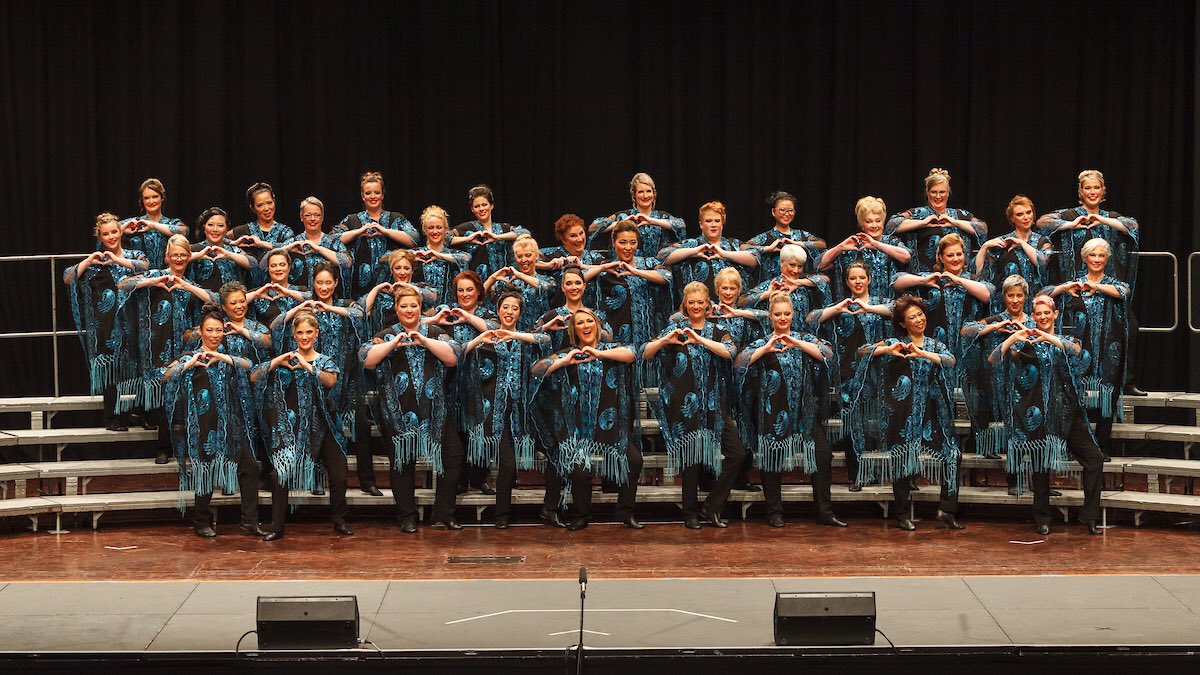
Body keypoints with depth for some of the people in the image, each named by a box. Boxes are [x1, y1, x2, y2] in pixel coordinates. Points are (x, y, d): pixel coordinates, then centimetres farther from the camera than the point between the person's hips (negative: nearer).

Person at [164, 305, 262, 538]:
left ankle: (250, 521, 1)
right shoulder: (190, 357, 5)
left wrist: (225, 358, -21)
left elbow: (247, 365, -5)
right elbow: (167, 375, -10)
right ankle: (201, 522, 13)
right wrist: (190, 363, -22)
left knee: (249, 466, -4)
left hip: (230, 424, 4)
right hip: (203, 424, -4)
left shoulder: (229, 357, 16)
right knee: (206, 471, -2)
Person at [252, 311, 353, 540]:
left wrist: (306, 365, -24)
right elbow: (254, 378, -4)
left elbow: (331, 381, -16)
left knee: (338, 475, 0)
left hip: (320, 425, 1)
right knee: (279, 475, -7)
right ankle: (277, 527, 3)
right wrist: (277, 361, -15)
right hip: (290, 426, 0)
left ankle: (339, 521, 17)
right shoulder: (284, 360, 6)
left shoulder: (325, 361, 6)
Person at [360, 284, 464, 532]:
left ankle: (444, 515, 8)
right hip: (398, 412, -1)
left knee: (453, 455, -3)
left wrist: (424, 341, -14)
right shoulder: (386, 335, 7)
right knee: (403, 463, 4)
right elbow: (367, 360, -8)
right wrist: (393, 343, -17)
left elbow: (453, 358, -6)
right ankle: (407, 518, 15)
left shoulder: (434, 333, 10)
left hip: (433, 411, 2)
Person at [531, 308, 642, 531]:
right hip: (579, 426, -1)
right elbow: (537, 369, -2)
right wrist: (565, 361, -15)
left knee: (634, 460, -16)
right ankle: (580, 516, 2)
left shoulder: (610, 349, 8)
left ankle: (626, 513, 2)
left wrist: (600, 353, -24)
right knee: (579, 468, -21)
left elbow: (632, 354, -14)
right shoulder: (567, 354, 8)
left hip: (610, 423, 1)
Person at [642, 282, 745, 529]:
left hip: (713, 404, 2)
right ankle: (690, 513, 13)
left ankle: (711, 507, 7)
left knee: (737, 454, -4)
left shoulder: (717, 331, 7)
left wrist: (700, 339, -26)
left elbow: (729, 352, -15)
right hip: (685, 405, -2)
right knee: (691, 457, 0)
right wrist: (665, 340, -26)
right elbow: (645, 354, -7)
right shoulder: (675, 330, 4)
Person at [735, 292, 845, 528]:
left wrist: (797, 343, -17)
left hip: (805, 410, 1)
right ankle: (775, 513, 11)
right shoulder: (762, 343, 7)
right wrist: (766, 348, -19)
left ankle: (825, 512, 0)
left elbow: (827, 353, -8)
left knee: (823, 455, -8)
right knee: (772, 459, -1)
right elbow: (741, 361, -9)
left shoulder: (804, 339, 10)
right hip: (773, 411, -1)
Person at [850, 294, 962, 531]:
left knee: (951, 457, -6)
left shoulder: (935, 345, 13)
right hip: (902, 412, -2)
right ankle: (902, 514, 10)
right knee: (902, 460, 0)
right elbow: (862, 351, -5)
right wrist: (888, 350, -21)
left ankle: (947, 509, 1)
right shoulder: (895, 343, 5)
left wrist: (923, 354, -23)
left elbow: (950, 360, -8)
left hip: (930, 414, 3)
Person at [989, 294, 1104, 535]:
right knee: (1040, 464, 1)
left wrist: (1048, 338, -27)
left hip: (1066, 411, 2)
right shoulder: (1025, 342, 5)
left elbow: (1075, 350, -15)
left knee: (1094, 458, -6)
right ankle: (1043, 519, 14)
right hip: (1039, 413, -2)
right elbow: (993, 360, -6)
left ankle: (1089, 516, 1)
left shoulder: (1064, 340, 10)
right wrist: (1012, 338, -20)